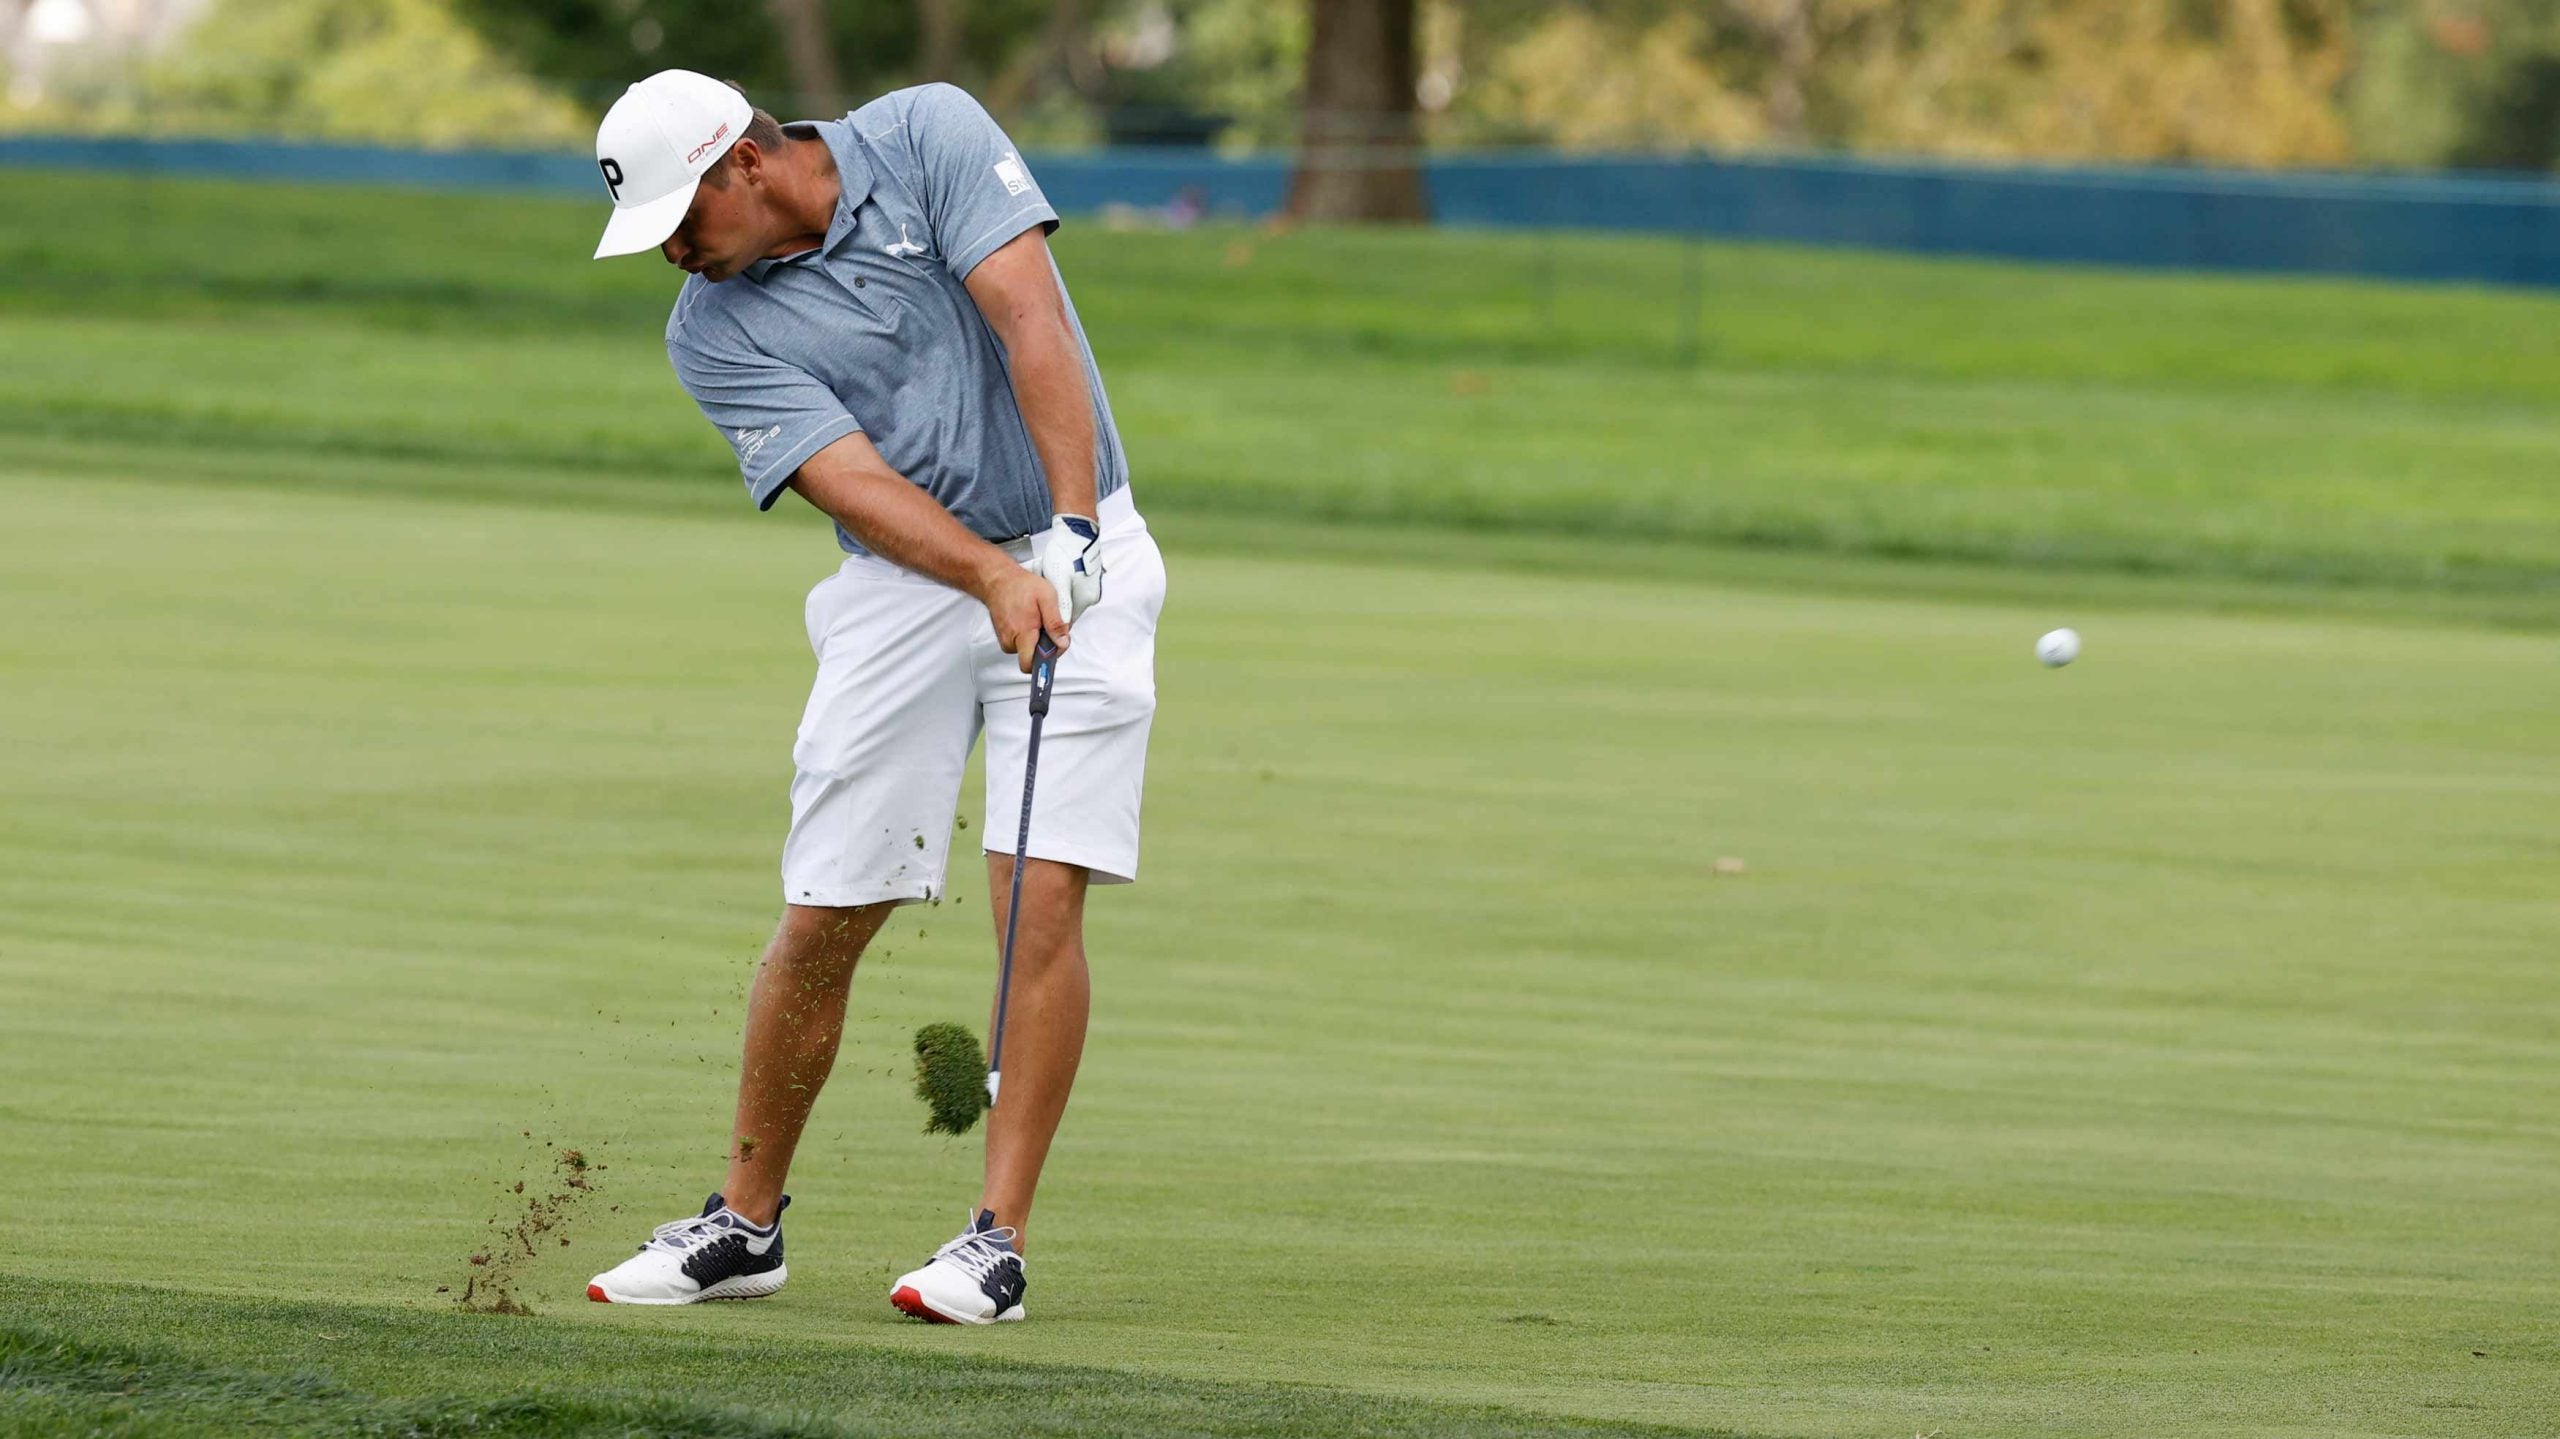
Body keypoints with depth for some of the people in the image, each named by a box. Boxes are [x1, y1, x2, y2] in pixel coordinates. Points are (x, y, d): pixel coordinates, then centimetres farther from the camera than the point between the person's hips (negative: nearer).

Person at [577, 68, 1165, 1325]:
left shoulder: (930, 137, -8)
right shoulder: (713, 329, -4)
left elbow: (1031, 321, -16)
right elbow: (852, 481, -15)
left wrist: (1073, 534, -24)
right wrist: (997, 579, -30)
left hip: (1070, 558, -2)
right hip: (904, 587, 2)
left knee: (1043, 894, -12)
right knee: (822, 916, 1)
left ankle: (998, 1238, -11)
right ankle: (744, 1224, 16)